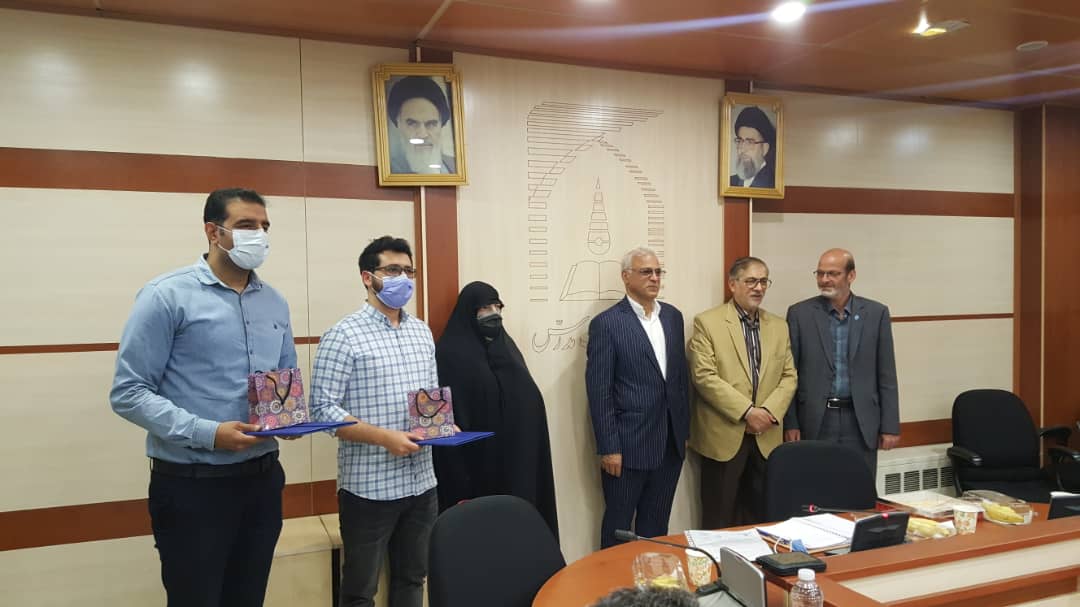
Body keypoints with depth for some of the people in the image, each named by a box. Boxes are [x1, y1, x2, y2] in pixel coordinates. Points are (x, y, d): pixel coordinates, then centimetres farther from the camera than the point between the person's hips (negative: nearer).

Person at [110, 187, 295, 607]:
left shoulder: (275, 303, 9)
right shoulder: (167, 295, -9)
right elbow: (128, 393, -13)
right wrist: (208, 434, -21)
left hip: (262, 479, 6)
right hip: (192, 485, -5)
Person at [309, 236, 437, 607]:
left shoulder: (422, 332, 10)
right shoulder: (344, 335, -11)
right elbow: (323, 409, -15)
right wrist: (385, 437, -22)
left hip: (421, 483, 6)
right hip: (369, 488, -6)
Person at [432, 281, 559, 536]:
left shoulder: (506, 345, 13)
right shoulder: (451, 353, -9)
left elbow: (528, 399, 16)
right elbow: (448, 414, -13)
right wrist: (458, 474, -16)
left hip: (516, 456, 7)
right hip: (475, 458, -7)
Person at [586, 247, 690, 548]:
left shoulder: (673, 316, 9)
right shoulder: (606, 323, -10)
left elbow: (681, 375, 14)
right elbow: (599, 391, -12)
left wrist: (684, 431, 13)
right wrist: (608, 447, -13)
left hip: (670, 443, 6)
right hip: (628, 444, -5)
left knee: (657, 523, 17)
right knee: (618, 524, 9)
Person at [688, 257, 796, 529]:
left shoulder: (779, 326, 12)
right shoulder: (707, 322, -5)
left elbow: (789, 376, 9)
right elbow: (704, 376, -12)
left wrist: (769, 411, -8)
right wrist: (747, 411, -16)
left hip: (766, 437, 5)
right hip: (723, 435, -4)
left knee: (760, 516, 11)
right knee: (719, 521, 4)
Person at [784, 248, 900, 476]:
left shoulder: (876, 313, 3)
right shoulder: (800, 313, 0)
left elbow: (886, 376, 4)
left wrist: (890, 425, 1)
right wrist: (790, 423, -3)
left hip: (861, 421, 1)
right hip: (815, 421, -1)